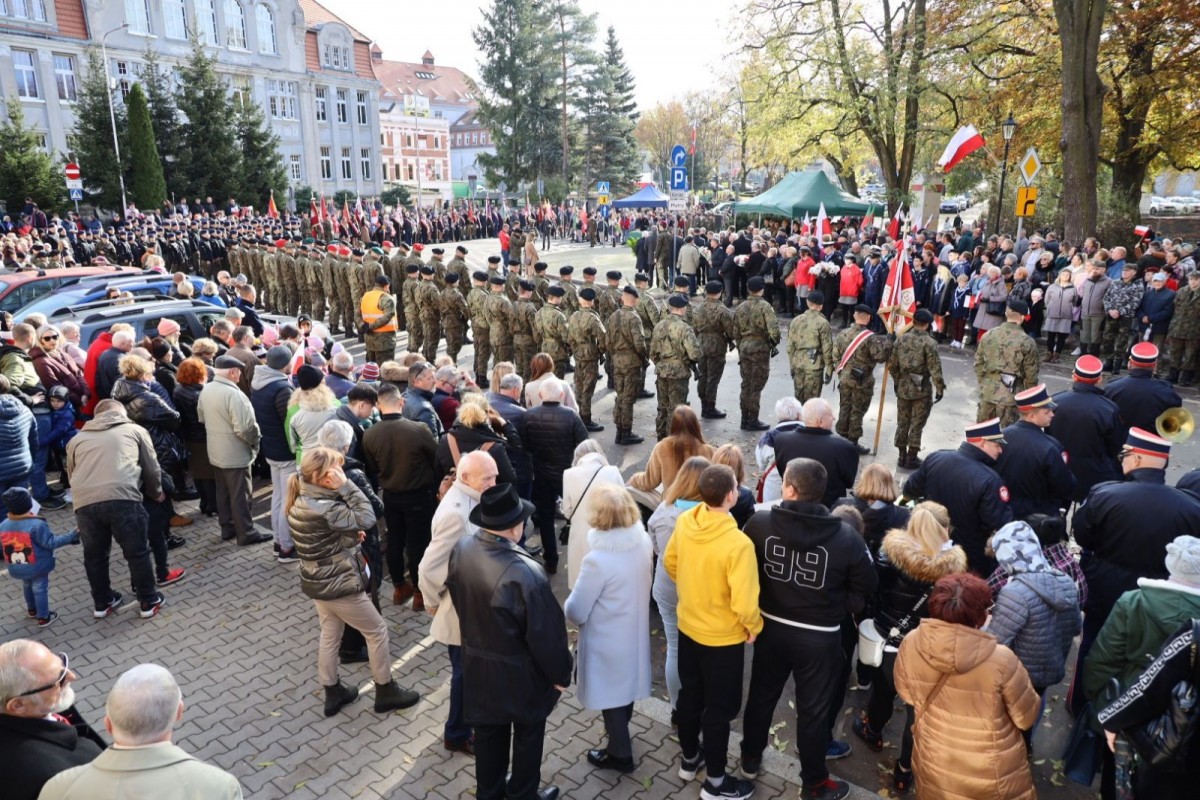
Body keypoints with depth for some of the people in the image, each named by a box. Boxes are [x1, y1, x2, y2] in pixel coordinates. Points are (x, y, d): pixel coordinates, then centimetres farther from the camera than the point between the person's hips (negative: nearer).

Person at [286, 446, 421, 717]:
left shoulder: (301, 501, 0)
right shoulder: (323, 509, -31)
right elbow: (367, 518, -30)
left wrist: (350, 534, -1)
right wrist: (346, 486, -30)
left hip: (317, 581, 9)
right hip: (337, 584, -9)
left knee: (329, 635, 23)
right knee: (377, 630, 8)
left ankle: (332, 693, 38)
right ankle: (385, 692, 22)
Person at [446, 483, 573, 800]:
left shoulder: (461, 550, -15)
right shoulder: (526, 575, -35)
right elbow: (546, 635, -23)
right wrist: (560, 674, -5)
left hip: (478, 664, 6)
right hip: (521, 673, -5)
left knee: (488, 732, 26)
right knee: (527, 734, 21)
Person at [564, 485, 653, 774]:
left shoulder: (598, 559, -33)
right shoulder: (644, 542, -13)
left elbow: (576, 611, -22)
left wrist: (567, 608, 0)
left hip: (607, 639, -7)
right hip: (635, 629, 7)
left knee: (611, 692, 15)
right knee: (626, 683, 27)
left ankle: (620, 754, 35)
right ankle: (620, 734, 52)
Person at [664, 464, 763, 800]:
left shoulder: (685, 522, -12)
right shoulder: (738, 543, -31)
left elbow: (670, 563, 4)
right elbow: (744, 604, -28)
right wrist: (754, 626, -7)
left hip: (688, 627, 6)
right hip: (723, 638, -6)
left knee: (690, 696, 24)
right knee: (720, 709, 13)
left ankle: (690, 759, 45)